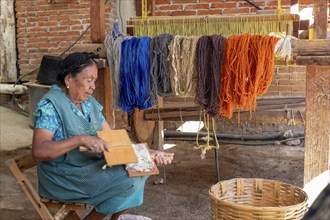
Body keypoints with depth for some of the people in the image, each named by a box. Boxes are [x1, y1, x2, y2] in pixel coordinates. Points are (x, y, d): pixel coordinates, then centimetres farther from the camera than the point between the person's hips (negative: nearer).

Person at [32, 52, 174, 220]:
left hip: (93, 165, 8)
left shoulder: (89, 103, 7)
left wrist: (149, 154, -6)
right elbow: (38, 152, -27)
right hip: (65, 176, -8)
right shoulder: (50, 106, -16)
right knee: (130, 180, -19)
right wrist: (80, 140, -36)